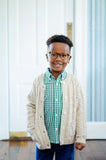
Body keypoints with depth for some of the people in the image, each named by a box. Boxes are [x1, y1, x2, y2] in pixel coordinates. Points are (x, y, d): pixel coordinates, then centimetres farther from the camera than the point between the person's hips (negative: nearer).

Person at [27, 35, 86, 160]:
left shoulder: (74, 82, -5)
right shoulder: (38, 81, -3)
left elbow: (80, 111, -2)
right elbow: (31, 107, 3)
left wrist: (81, 138, -2)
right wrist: (32, 131, -3)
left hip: (67, 140, 0)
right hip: (43, 140, 1)